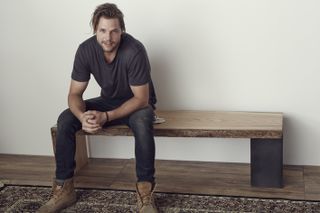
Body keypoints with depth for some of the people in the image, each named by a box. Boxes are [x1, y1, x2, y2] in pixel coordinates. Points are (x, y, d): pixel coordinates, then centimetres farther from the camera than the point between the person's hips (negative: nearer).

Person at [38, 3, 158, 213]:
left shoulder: (134, 51, -30)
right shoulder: (86, 50, -17)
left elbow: (141, 98, -26)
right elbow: (75, 94, -13)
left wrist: (106, 117, -37)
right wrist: (82, 116, -36)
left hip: (137, 103, -4)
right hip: (108, 101, 4)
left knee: (142, 123, -39)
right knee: (65, 119, -17)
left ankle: (145, 193, -29)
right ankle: (64, 189, -8)